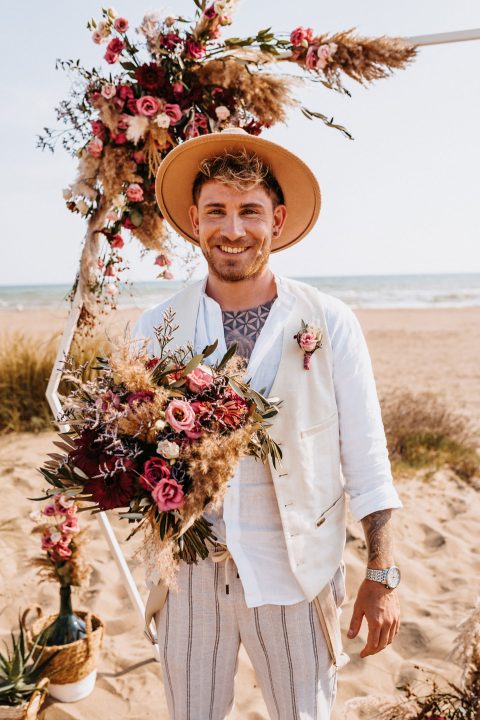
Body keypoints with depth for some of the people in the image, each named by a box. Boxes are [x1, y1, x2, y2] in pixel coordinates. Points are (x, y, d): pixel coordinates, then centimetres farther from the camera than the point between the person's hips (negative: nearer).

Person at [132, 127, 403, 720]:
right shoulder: (155, 328, -2)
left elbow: (365, 458, -3)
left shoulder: (330, 325, -6)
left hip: (294, 579, -1)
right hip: (188, 575, 2)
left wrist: (382, 575, -3)